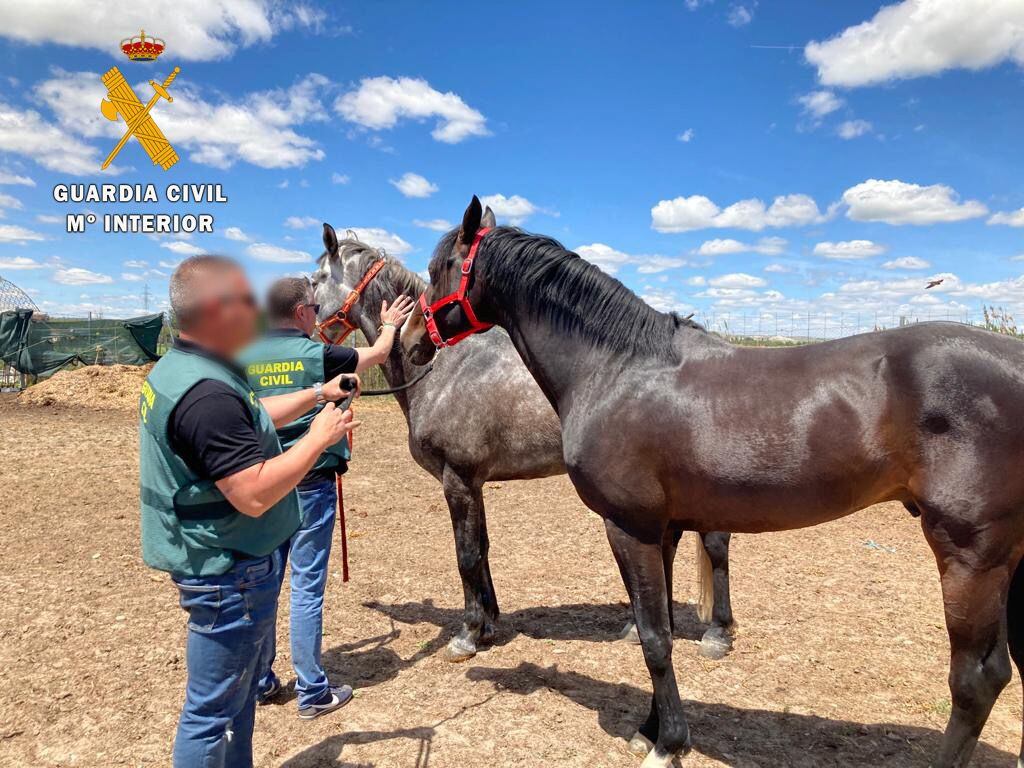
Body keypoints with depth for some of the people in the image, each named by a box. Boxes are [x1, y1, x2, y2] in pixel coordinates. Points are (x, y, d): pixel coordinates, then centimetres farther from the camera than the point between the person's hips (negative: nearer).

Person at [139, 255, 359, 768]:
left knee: (241, 685, 26)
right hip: (227, 572, -11)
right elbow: (255, 495, -32)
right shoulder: (208, 393, -29)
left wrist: (318, 394, 15)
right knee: (212, 709, 7)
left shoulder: (178, 368, 6)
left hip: (221, 559, 11)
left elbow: (253, 416, 20)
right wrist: (318, 437, -22)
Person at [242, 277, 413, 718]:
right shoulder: (317, 355, -10)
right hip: (311, 483, -5)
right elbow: (378, 354, 7)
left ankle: (260, 682, 27)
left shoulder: (246, 358, 2)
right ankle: (312, 693, 12)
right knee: (307, 586, 1)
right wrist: (389, 326, 27)